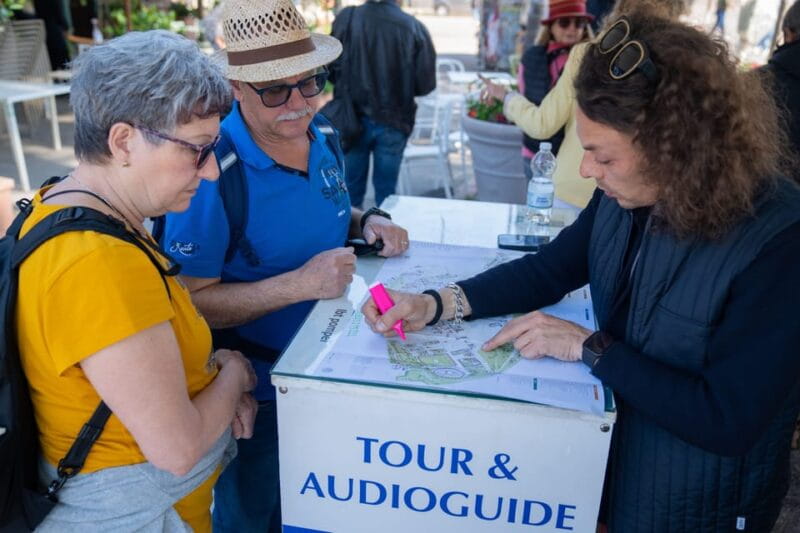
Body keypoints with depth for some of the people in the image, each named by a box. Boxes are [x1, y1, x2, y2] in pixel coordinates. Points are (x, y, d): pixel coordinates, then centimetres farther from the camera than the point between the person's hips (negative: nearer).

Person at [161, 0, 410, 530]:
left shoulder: (322, 135, -4)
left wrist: (369, 220, -7)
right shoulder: (212, 173, -26)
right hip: (258, 385, -6)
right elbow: (190, 302, -23)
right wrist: (300, 284, -33)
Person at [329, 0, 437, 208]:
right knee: (386, 191, 13)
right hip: (393, 122, 0)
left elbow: (331, 70, -3)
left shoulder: (346, 18, -8)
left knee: (351, 189, 14)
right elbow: (426, 84, -7)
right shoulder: (415, 28, -10)